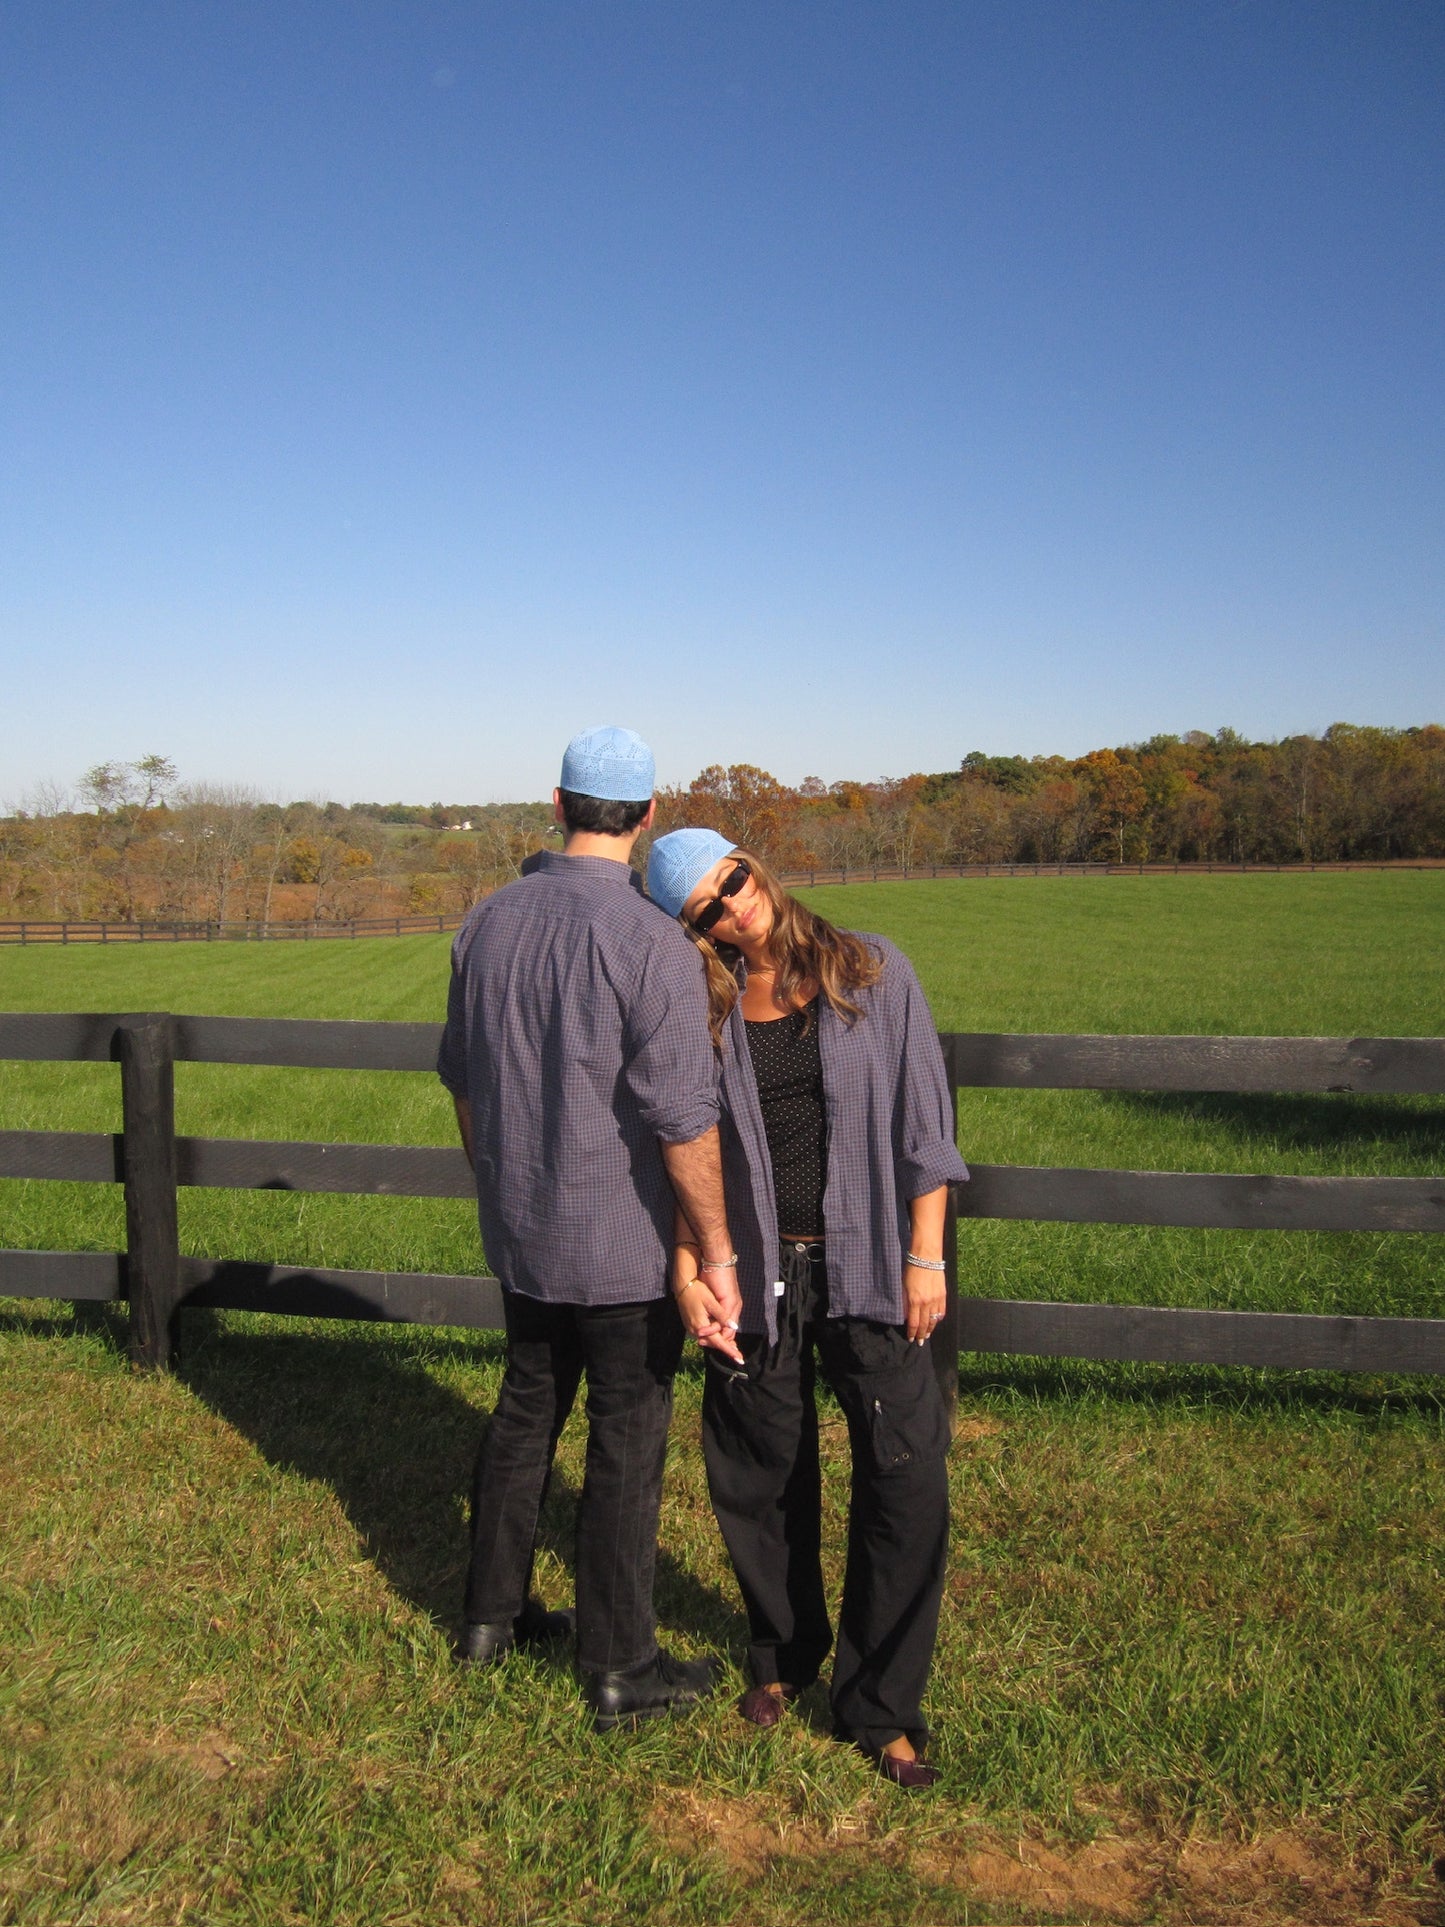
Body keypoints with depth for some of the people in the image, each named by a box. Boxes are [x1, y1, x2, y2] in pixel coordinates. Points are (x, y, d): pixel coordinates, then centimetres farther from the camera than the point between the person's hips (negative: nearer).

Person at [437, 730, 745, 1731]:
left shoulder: (490, 922, -1)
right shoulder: (654, 945, -21)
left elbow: (464, 1079, 10)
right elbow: (685, 1123, -22)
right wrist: (717, 1257, -12)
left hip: (522, 1234, 6)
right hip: (625, 1245, -6)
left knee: (527, 1412, 22)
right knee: (626, 1445, 8)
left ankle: (494, 1612, 38)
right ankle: (622, 1669, 23)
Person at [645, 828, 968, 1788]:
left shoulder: (872, 971, -3)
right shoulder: (703, 1007, 1)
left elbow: (922, 1119, -2)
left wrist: (926, 1256, -4)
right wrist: (687, 1269, -2)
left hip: (867, 1268, -1)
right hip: (754, 1269, 1)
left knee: (908, 1482, -3)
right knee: (764, 1479, 13)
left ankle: (880, 1705, 17)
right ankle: (784, 1654, 39)